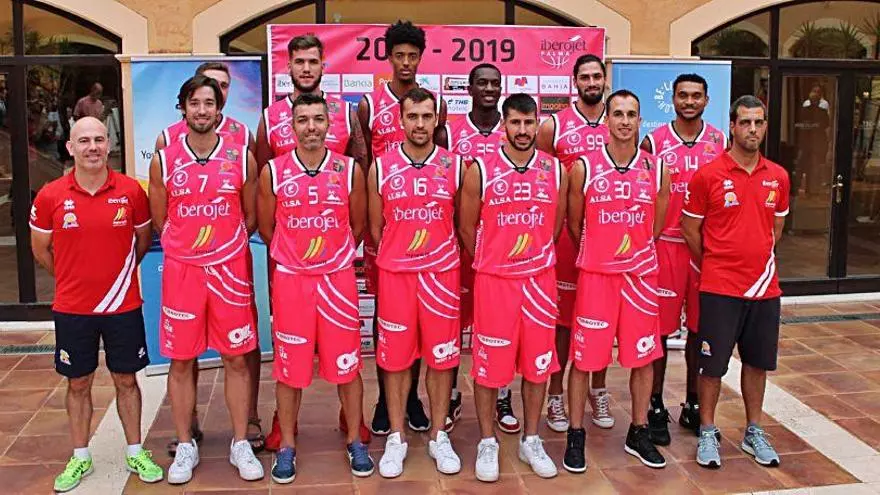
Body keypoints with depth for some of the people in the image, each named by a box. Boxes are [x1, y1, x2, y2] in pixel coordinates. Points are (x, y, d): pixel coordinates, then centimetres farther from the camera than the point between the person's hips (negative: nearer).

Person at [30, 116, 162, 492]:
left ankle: (136, 453, 26)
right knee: (78, 383, 13)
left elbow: (143, 241, 8)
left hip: (123, 305, 0)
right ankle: (80, 458, 29)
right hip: (72, 309, 0)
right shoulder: (50, 197, -7)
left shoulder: (131, 191, -7)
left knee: (126, 379, 12)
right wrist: (74, 278, 13)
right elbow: (41, 250, 8)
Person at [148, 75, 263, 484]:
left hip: (230, 269, 0)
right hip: (180, 269, 0)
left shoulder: (241, 157, 1)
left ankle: (240, 444, 19)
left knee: (236, 358, 5)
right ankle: (185, 446, 22)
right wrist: (191, 243, 9)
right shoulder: (163, 160, 1)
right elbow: (160, 221, 9)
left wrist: (225, 244, 11)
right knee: (181, 360, 7)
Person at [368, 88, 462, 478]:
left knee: (442, 356, 7)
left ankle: (438, 436, 22)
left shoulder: (454, 166, 1)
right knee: (395, 357, 6)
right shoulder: (380, 167, 0)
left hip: (443, 273, 1)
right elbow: (375, 227, 7)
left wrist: (442, 255, 7)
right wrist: (396, 255, 9)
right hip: (394, 273, 0)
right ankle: (396, 438, 21)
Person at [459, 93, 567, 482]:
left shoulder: (555, 171, 2)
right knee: (488, 364, 5)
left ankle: (531, 441, 27)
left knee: (538, 363, 10)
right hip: (493, 280, -2)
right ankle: (487, 443, 22)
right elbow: (467, 227, 3)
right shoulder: (480, 170, -6)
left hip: (540, 280, 3)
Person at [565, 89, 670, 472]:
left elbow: (656, 227, 12)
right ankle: (576, 436, 18)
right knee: (583, 356, 3)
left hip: (642, 275, 3)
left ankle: (638, 434, 28)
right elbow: (574, 225, 6)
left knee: (643, 357, 11)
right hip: (595, 275, -2)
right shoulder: (584, 168, -5)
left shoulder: (657, 170, 2)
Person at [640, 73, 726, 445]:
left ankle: (693, 405, 25)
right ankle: (656, 408, 15)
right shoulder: (654, 142, -1)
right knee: (660, 329, 2)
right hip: (665, 244, -2)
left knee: (700, 328, 11)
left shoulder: (720, 142, 6)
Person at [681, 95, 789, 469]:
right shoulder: (707, 175, -9)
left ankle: (754, 433, 31)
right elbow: (690, 228, -1)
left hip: (765, 286, 4)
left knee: (757, 361, 15)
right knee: (712, 364, 3)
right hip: (719, 288, -4)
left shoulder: (778, 177, 5)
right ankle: (707, 434, 20)